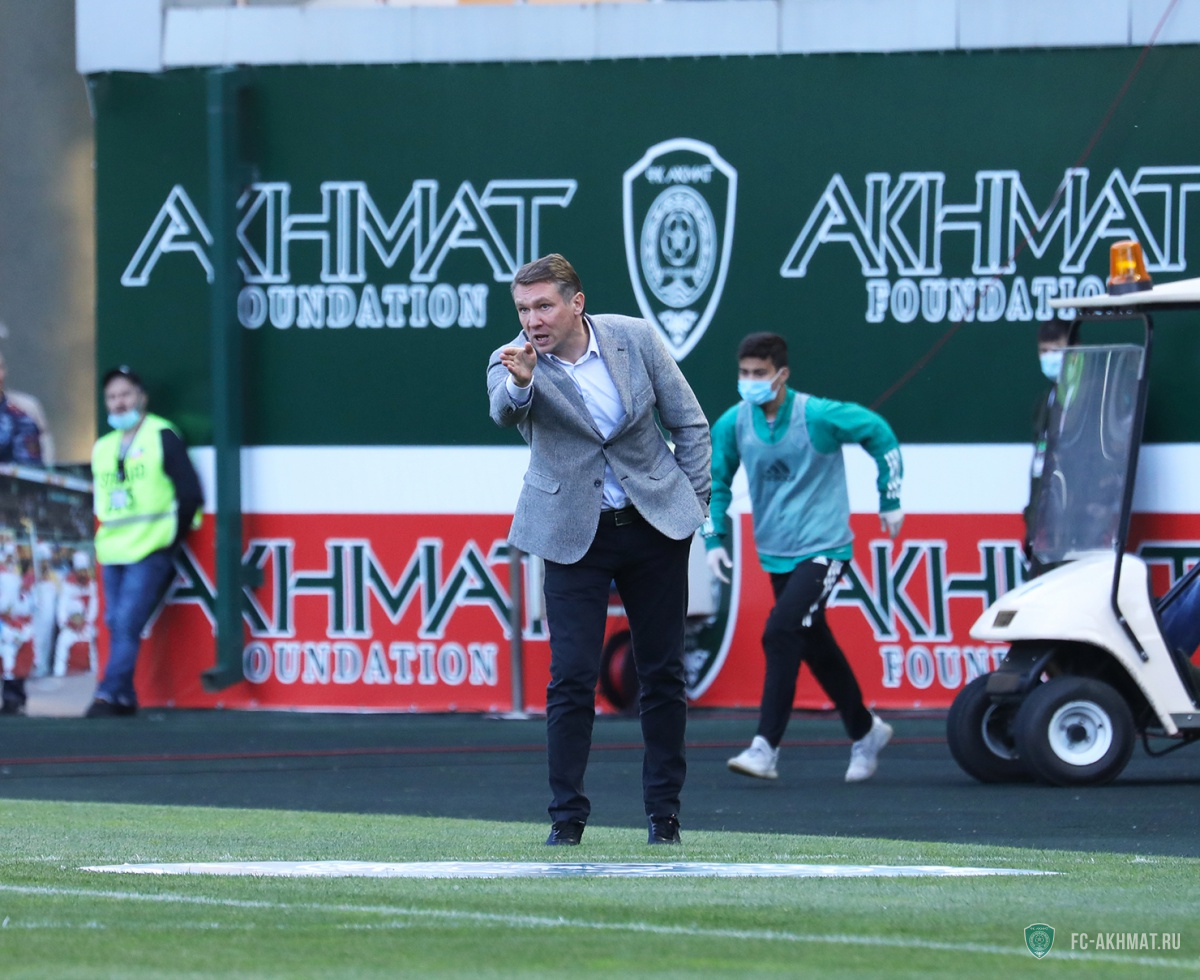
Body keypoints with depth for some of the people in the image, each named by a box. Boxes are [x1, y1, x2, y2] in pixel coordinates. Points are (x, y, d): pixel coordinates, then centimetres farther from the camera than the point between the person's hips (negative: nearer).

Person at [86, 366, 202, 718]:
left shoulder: (162, 437, -3)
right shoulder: (103, 448, 15)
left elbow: (189, 493, -4)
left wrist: (171, 541, -2)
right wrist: (106, 536, 12)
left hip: (150, 553, -6)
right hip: (112, 553, 6)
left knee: (127, 623, -15)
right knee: (116, 624, 5)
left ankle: (109, 694, -18)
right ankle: (125, 698, 10)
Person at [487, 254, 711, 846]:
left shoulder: (634, 338, -7)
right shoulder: (514, 364, -12)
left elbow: (690, 424, 3)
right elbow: (504, 414, -36)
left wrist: (691, 505, 0)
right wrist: (518, 383, -57)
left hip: (656, 524, 2)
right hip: (575, 533, -2)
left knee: (662, 674, 7)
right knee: (571, 678, -9)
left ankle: (664, 810, 17)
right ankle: (567, 815, -2)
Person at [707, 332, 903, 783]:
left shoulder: (818, 416, -16)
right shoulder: (732, 424, -4)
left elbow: (879, 433, -3)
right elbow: (716, 480, 10)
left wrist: (891, 500, -1)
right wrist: (714, 538, 0)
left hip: (823, 549, -6)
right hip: (777, 555, 6)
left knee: (781, 632, -22)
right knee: (817, 648, 15)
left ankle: (766, 748, -22)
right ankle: (865, 732, 35)